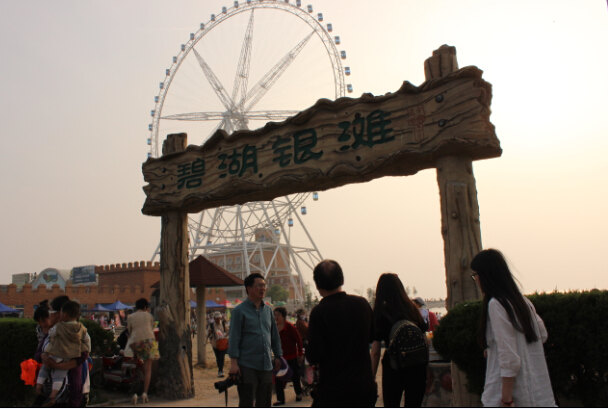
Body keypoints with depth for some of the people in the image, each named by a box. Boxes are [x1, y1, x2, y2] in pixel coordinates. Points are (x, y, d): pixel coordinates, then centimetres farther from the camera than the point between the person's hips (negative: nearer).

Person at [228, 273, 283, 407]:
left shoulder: (268, 310, 13)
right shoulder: (239, 310, -5)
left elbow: (275, 335, 19)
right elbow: (234, 338, -8)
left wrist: (278, 356, 16)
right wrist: (233, 362, -14)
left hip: (266, 366, 6)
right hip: (247, 366, -6)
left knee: (264, 403, 12)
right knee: (246, 404, -2)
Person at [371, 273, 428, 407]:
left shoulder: (381, 312, -6)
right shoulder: (412, 308, 3)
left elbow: (375, 352, -8)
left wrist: (371, 378, -2)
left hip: (393, 367, -3)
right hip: (417, 366, 3)